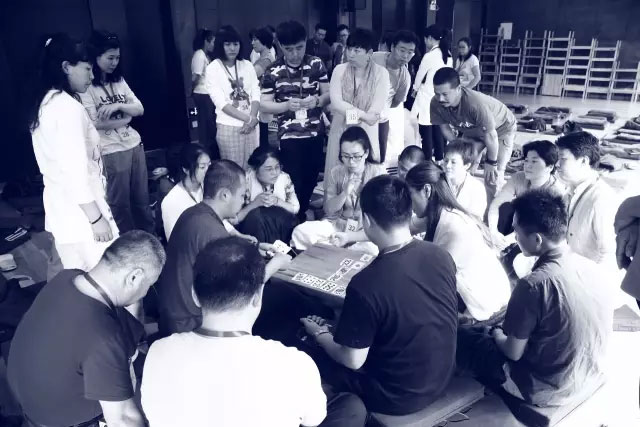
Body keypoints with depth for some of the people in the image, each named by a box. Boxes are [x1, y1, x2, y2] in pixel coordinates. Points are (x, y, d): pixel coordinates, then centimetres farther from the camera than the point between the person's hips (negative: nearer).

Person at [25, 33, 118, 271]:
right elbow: (75, 170, -21)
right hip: (80, 209, -10)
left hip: (60, 207, 10)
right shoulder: (67, 106, -17)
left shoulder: (44, 102, 12)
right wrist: (96, 217, -18)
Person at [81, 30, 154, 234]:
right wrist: (125, 118, -6)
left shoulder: (119, 80, 9)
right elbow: (96, 123, -17)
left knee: (142, 199, 16)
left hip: (134, 145, 6)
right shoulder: (86, 86, -10)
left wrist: (118, 106, -14)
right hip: (111, 152, -6)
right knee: (119, 204, 9)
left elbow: (140, 109, 3)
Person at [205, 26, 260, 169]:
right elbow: (220, 103, -11)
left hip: (251, 125, 4)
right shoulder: (213, 69, -4)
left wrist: (253, 118, -13)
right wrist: (248, 118, -16)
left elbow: (256, 94, 4)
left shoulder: (247, 65, 8)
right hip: (229, 127, -4)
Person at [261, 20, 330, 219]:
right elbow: (263, 105, -2)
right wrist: (287, 105, -20)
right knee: (295, 183, 2)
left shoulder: (316, 64, 2)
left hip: (315, 133, 3)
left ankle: (303, 215, 34)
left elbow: (329, 94, 6)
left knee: (311, 180, 13)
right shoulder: (273, 72, -4)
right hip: (289, 136, -3)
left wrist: (317, 101, -16)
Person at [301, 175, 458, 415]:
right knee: (339, 334, 24)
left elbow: (352, 360, -20)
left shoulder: (366, 285, -32)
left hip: (397, 396, -6)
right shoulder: (441, 256, -12)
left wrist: (320, 334, 0)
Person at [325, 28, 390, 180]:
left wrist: (355, 116, -18)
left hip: (366, 132, -1)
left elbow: (377, 107, -11)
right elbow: (336, 102, -11)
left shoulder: (381, 73, -4)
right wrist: (363, 115, -19)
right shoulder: (339, 70, 0)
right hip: (340, 130, 1)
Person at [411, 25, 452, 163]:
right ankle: (439, 160, 21)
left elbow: (419, 76, -4)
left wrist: (415, 89, 17)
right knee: (438, 130, 14)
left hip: (427, 97, -7)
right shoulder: (448, 55, 6)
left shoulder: (429, 56, -15)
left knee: (426, 132, -1)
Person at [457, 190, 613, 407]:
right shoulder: (592, 267, -8)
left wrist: (496, 334, 4)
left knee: (461, 337, 6)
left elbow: (513, 352, -18)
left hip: (547, 391, -7)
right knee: (504, 330, 26)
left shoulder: (535, 285, -30)